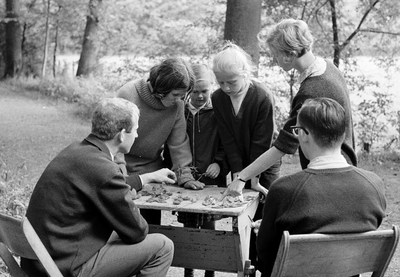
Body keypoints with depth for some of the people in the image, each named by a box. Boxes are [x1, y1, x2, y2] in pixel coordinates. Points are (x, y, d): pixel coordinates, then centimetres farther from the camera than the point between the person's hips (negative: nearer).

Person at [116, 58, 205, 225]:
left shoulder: (177, 104, -8)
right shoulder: (128, 95, -21)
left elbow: (178, 143, -3)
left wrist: (185, 177, -10)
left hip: (152, 172, 4)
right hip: (125, 174, -4)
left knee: (152, 223, 3)